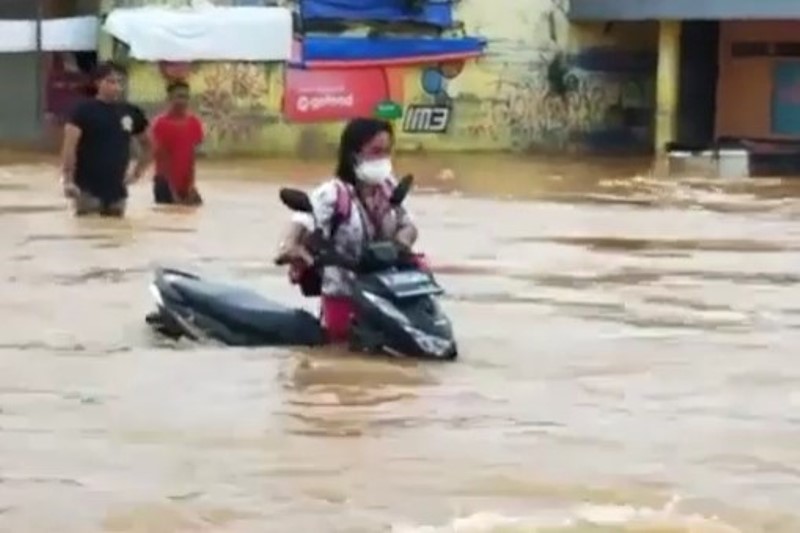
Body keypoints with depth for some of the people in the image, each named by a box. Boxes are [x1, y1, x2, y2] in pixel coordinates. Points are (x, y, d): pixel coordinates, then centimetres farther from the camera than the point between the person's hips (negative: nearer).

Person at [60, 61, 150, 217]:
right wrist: (67, 179, -22)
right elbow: (69, 144, -16)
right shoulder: (84, 110, -8)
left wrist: (138, 171, 11)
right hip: (88, 189, -6)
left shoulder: (131, 112, 8)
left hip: (117, 189, 6)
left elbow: (146, 144, 22)